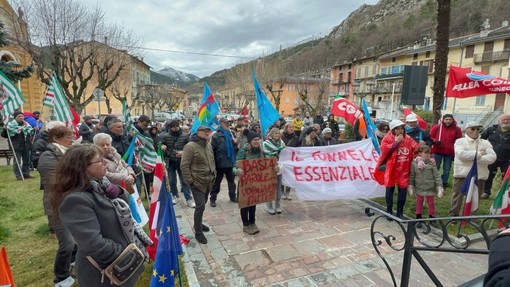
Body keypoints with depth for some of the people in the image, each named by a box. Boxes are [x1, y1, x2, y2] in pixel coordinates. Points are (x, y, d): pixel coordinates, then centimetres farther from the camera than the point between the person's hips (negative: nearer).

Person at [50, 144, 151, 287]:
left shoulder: (99, 185, 0)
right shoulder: (76, 200, -27)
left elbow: (125, 208, 8)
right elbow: (93, 244, -31)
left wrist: (116, 192, -12)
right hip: (107, 273, -8)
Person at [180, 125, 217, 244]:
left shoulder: (208, 145, 9)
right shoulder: (190, 146, -16)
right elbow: (184, 165, -17)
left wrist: (214, 174, 13)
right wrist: (190, 181, -17)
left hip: (208, 181, 8)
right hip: (197, 182, -7)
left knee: (202, 204, 20)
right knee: (200, 206, -8)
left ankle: (198, 223, 41)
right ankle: (198, 232, 8)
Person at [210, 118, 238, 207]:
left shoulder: (230, 133, 11)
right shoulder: (216, 135, -8)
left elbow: (235, 147, 21)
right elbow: (212, 150, -12)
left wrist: (235, 143, -2)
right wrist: (213, 162, -15)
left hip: (231, 162, 6)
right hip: (220, 163, -5)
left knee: (231, 181, 16)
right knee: (217, 181, 7)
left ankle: (233, 196, 30)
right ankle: (213, 198, 18)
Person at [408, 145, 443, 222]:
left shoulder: (431, 163, -9)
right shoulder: (414, 163, -8)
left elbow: (437, 176, -7)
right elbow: (412, 176, -2)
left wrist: (439, 187, -11)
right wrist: (410, 186, -1)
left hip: (430, 188, 0)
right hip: (419, 188, 0)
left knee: (431, 203, 14)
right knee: (419, 203, 14)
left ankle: (432, 217, 31)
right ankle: (418, 217, 29)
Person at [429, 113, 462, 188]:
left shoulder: (457, 129, 2)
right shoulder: (436, 127, -2)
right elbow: (430, 137, 4)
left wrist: (456, 153, -1)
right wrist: (434, 141, -17)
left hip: (449, 154, 1)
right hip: (437, 152, -1)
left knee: (446, 171, 8)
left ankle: (443, 185, 21)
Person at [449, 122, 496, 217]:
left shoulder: (485, 143, 9)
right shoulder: (460, 141, 0)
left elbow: (492, 157, -6)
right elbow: (461, 154, -18)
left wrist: (474, 158, -15)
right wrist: (478, 154, -11)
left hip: (479, 175, 3)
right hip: (462, 174, -3)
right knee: (458, 196, 3)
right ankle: (453, 215, 14)